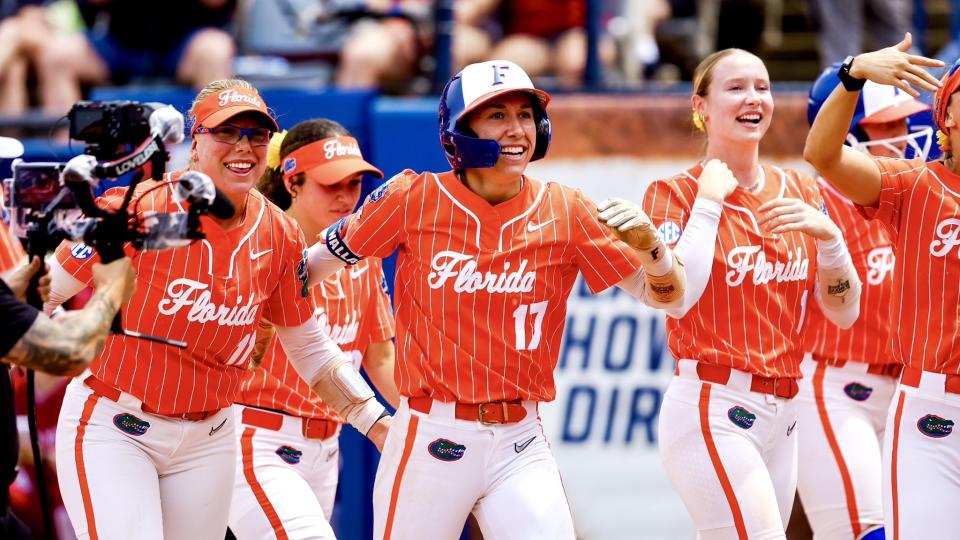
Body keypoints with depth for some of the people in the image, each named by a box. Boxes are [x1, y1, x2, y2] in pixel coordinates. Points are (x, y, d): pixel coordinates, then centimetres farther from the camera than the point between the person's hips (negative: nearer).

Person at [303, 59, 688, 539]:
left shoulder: (565, 212, 1)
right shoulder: (415, 199, -4)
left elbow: (665, 296, 1)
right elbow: (312, 267, 7)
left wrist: (649, 244, -18)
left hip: (519, 445, 1)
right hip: (430, 440, -1)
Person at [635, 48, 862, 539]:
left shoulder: (801, 193, 12)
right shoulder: (675, 193, -1)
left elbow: (843, 312, 8)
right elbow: (674, 297, -18)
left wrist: (827, 235, -8)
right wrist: (708, 203, -12)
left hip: (781, 415, 6)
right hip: (711, 410, -6)